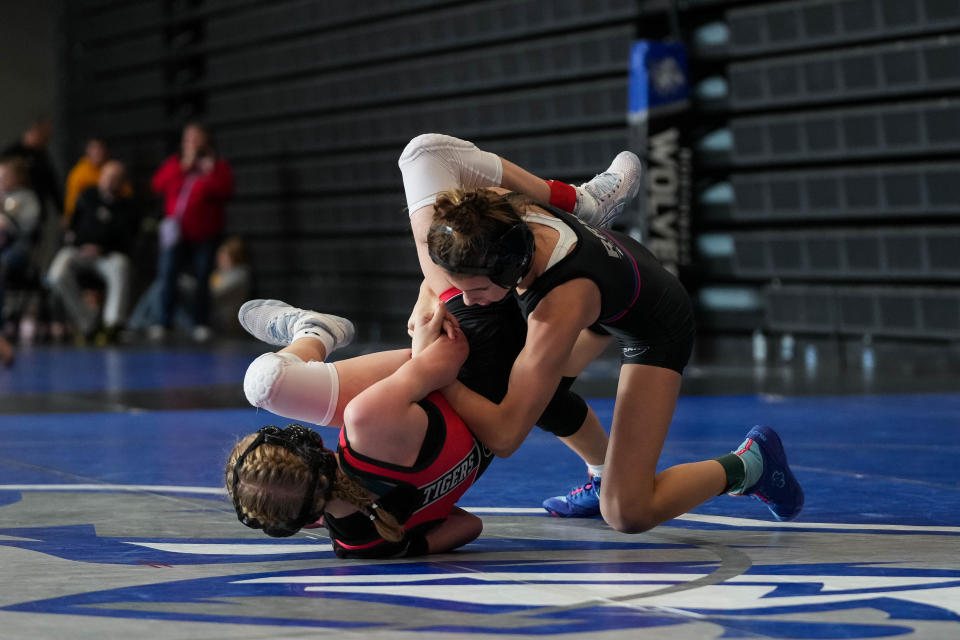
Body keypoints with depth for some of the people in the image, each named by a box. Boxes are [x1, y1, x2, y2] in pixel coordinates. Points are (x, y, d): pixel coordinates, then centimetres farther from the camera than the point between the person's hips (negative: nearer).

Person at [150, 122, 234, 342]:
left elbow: (225, 191, -8)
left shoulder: (217, 165, 6)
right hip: (176, 232, 2)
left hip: (204, 234, -2)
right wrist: (183, 167, -8)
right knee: (167, 275, -11)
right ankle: (163, 322, -7)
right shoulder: (174, 163, 14)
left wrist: (209, 173, -19)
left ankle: (201, 324, 4)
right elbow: (157, 184, -2)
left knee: (202, 279, -2)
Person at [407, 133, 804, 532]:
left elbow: (504, 437, -48)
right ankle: (602, 477, 44)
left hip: (655, 331, -7)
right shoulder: (503, 211, -32)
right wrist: (427, 301, -26)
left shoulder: (559, 308, -48)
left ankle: (747, 463, 7)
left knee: (627, 513, -16)